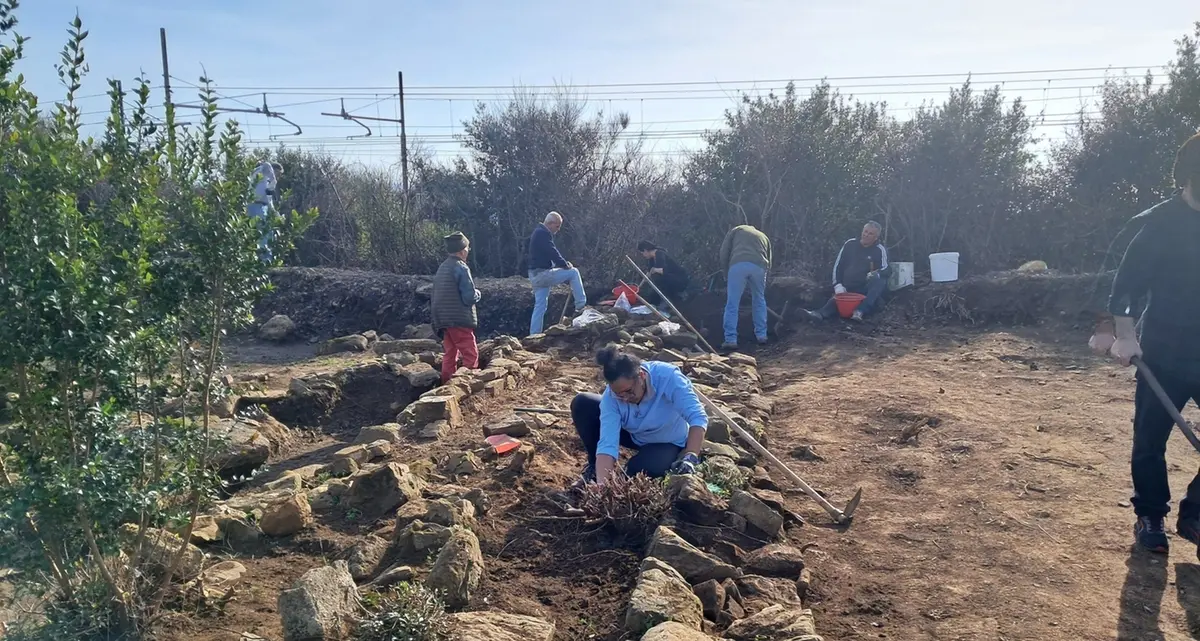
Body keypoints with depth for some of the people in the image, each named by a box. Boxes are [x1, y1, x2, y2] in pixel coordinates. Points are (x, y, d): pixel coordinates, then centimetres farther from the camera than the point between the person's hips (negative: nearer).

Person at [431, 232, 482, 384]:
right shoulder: (461, 268, -14)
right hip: (460, 320, -8)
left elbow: (435, 296, 16)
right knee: (471, 355, -3)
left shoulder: (442, 268, 12)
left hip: (443, 320, 8)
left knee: (449, 355, 13)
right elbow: (470, 297, -17)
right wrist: (477, 293, 2)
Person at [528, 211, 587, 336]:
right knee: (573, 272, -4)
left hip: (536, 275, 11)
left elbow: (552, 252, 22)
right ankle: (581, 305, -2)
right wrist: (565, 265, -7)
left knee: (540, 306, 11)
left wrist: (564, 263, 11)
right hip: (542, 273, -11)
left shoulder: (539, 233, 20)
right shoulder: (543, 233, -15)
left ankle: (534, 335, 12)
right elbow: (553, 253, -20)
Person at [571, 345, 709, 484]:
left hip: (669, 442, -3)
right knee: (581, 404, -18)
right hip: (635, 435, 3)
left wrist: (690, 457, -53)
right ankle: (595, 465, 0)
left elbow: (698, 417, -40)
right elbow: (607, 443, -36)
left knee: (636, 472, -33)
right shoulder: (611, 396, -29)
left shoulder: (668, 376, -37)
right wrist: (601, 485, -50)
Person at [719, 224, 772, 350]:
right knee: (759, 301, 23)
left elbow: (724, 251, 15)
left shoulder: (737, 230, 30)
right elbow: (769, 262, 33)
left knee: (732, 304, 2)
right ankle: (761, 335, 27)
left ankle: (731, 340, -1)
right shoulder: (764, 237, 38)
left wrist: (726, 268, 25)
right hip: (759, 266, 3)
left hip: (738, 264, -3)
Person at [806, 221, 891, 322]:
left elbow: (887, 270, -10)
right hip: (847, 289, 2)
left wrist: (876, 273, -35)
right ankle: (821, 314, -60)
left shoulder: (880, 250, -2)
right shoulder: (850, 244, 5)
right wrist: (838, 285, -8)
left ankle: (860, 311, -48)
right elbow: (838, 265, 6)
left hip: (866, 291, -2)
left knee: (880, 281, -33)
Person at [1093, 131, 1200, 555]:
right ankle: (1150, 517, 25)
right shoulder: (1160, 222, -9)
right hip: (1164, 354, -4)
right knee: (1149, 441, 7)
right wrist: (1124, 335, -20)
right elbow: (1128, 281, -11)